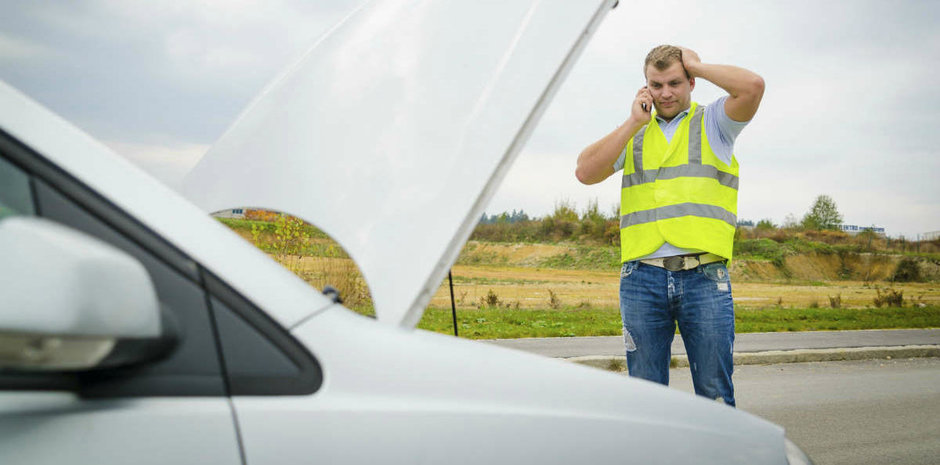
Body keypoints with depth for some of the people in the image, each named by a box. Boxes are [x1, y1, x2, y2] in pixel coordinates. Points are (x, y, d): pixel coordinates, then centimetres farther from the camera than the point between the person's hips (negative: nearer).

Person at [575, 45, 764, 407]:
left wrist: (697, 65, 5)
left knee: (715, 393, 0)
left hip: (705, 277, -2)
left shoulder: (713, 122, 12)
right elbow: (585, 172, 4)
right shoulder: (632, 134, 18)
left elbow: (752, 86, -8)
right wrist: (633, 123, 3)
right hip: (642, 277, 2)